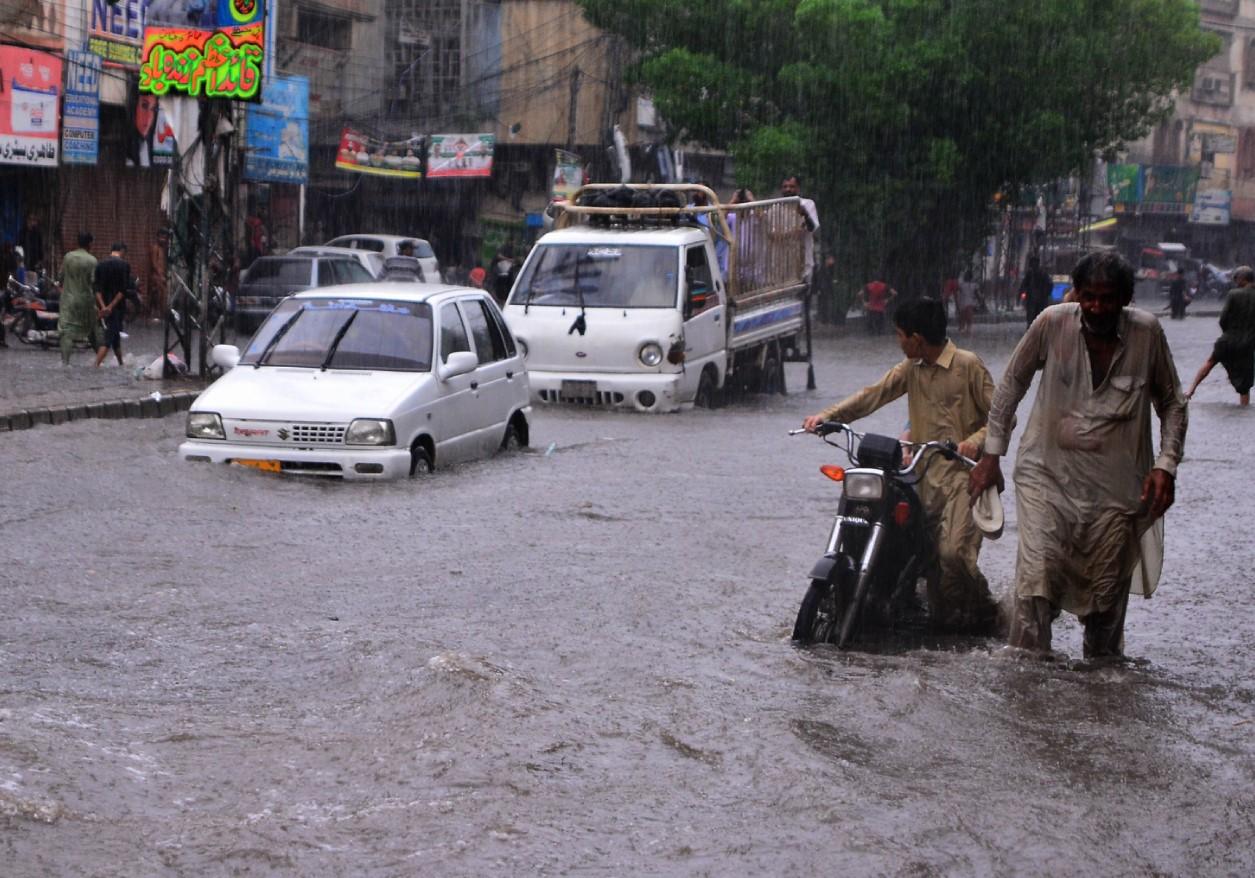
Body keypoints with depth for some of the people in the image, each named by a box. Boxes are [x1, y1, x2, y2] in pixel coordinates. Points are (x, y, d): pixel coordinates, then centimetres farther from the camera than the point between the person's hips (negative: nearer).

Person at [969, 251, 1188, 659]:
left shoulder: (1147, 332, -4)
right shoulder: (1053, 324, -7)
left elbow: (1172, 403, 10)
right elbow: (1010, 386, 7)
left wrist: (1166, 464, -3)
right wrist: (992, 455, 6)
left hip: (1115, 487, 1)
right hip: (1047, 473, -1)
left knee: (1107, 594, 5)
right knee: (1036, 579, -16)